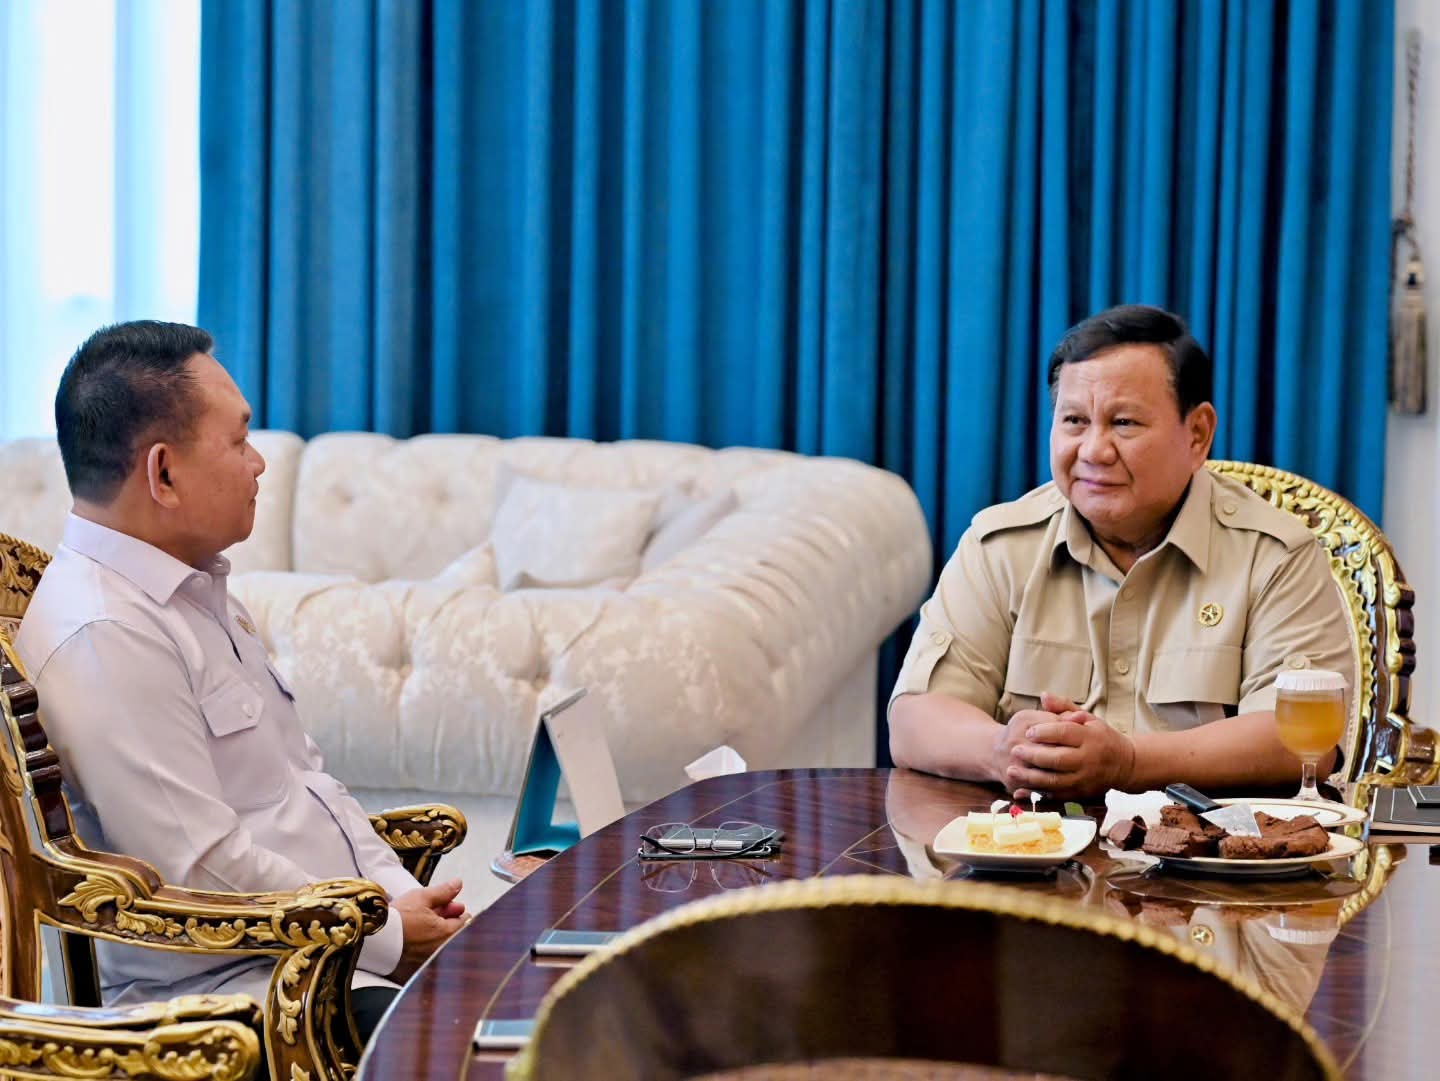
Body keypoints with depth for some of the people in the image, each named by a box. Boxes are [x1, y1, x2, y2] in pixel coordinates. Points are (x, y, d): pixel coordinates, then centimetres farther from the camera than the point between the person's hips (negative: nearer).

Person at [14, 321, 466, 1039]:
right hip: (225, 992, -9)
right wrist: (387, 937, -12)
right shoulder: (103, 636, -17)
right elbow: (203, 870, -20)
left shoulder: (197, 589, 15)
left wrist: (407, 898, 4)